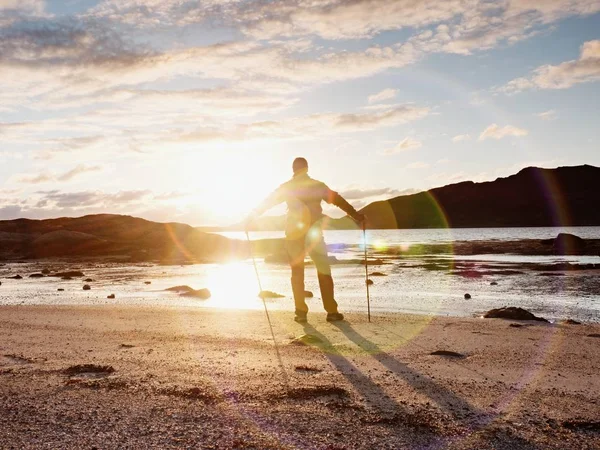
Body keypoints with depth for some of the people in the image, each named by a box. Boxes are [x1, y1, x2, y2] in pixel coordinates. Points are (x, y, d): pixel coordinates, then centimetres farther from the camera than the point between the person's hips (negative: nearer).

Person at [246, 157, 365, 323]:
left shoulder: (287, 187, 3)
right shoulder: (318, 186, 2)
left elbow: (267, 202, 4)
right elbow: (338, 200, 0)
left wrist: (251, 217, 11)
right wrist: (355, 214, 3)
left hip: (294, 235, 1)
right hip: (314, 234, 0)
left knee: (297, 273, 9)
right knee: (324, 272, 7)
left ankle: (301, 312, 4)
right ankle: (332, 311, 3)